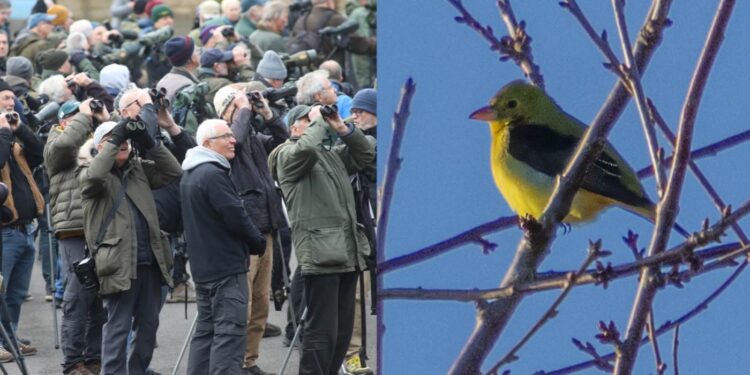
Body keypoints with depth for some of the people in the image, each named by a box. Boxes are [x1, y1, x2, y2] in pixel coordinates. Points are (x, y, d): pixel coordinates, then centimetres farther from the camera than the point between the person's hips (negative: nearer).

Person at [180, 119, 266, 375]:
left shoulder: (189, 174, 15)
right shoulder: (213, 174, -18)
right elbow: (236, 217, -19)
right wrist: (258, 243, -2)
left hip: (202, 265, 10)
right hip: (226, 265, -10)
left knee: (206, 329, 13)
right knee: (230, 331, -11)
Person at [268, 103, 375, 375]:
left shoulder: (333, 154, 23)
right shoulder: (288, 155, -2)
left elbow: (366, 154, 22)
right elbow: (305, 148, -23)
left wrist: (342, 128, 9)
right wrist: (319, 122, -6)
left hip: (347, 253, 8)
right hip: (320, 255, -8)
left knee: (343, 329, 12)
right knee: (322, 330, -11)